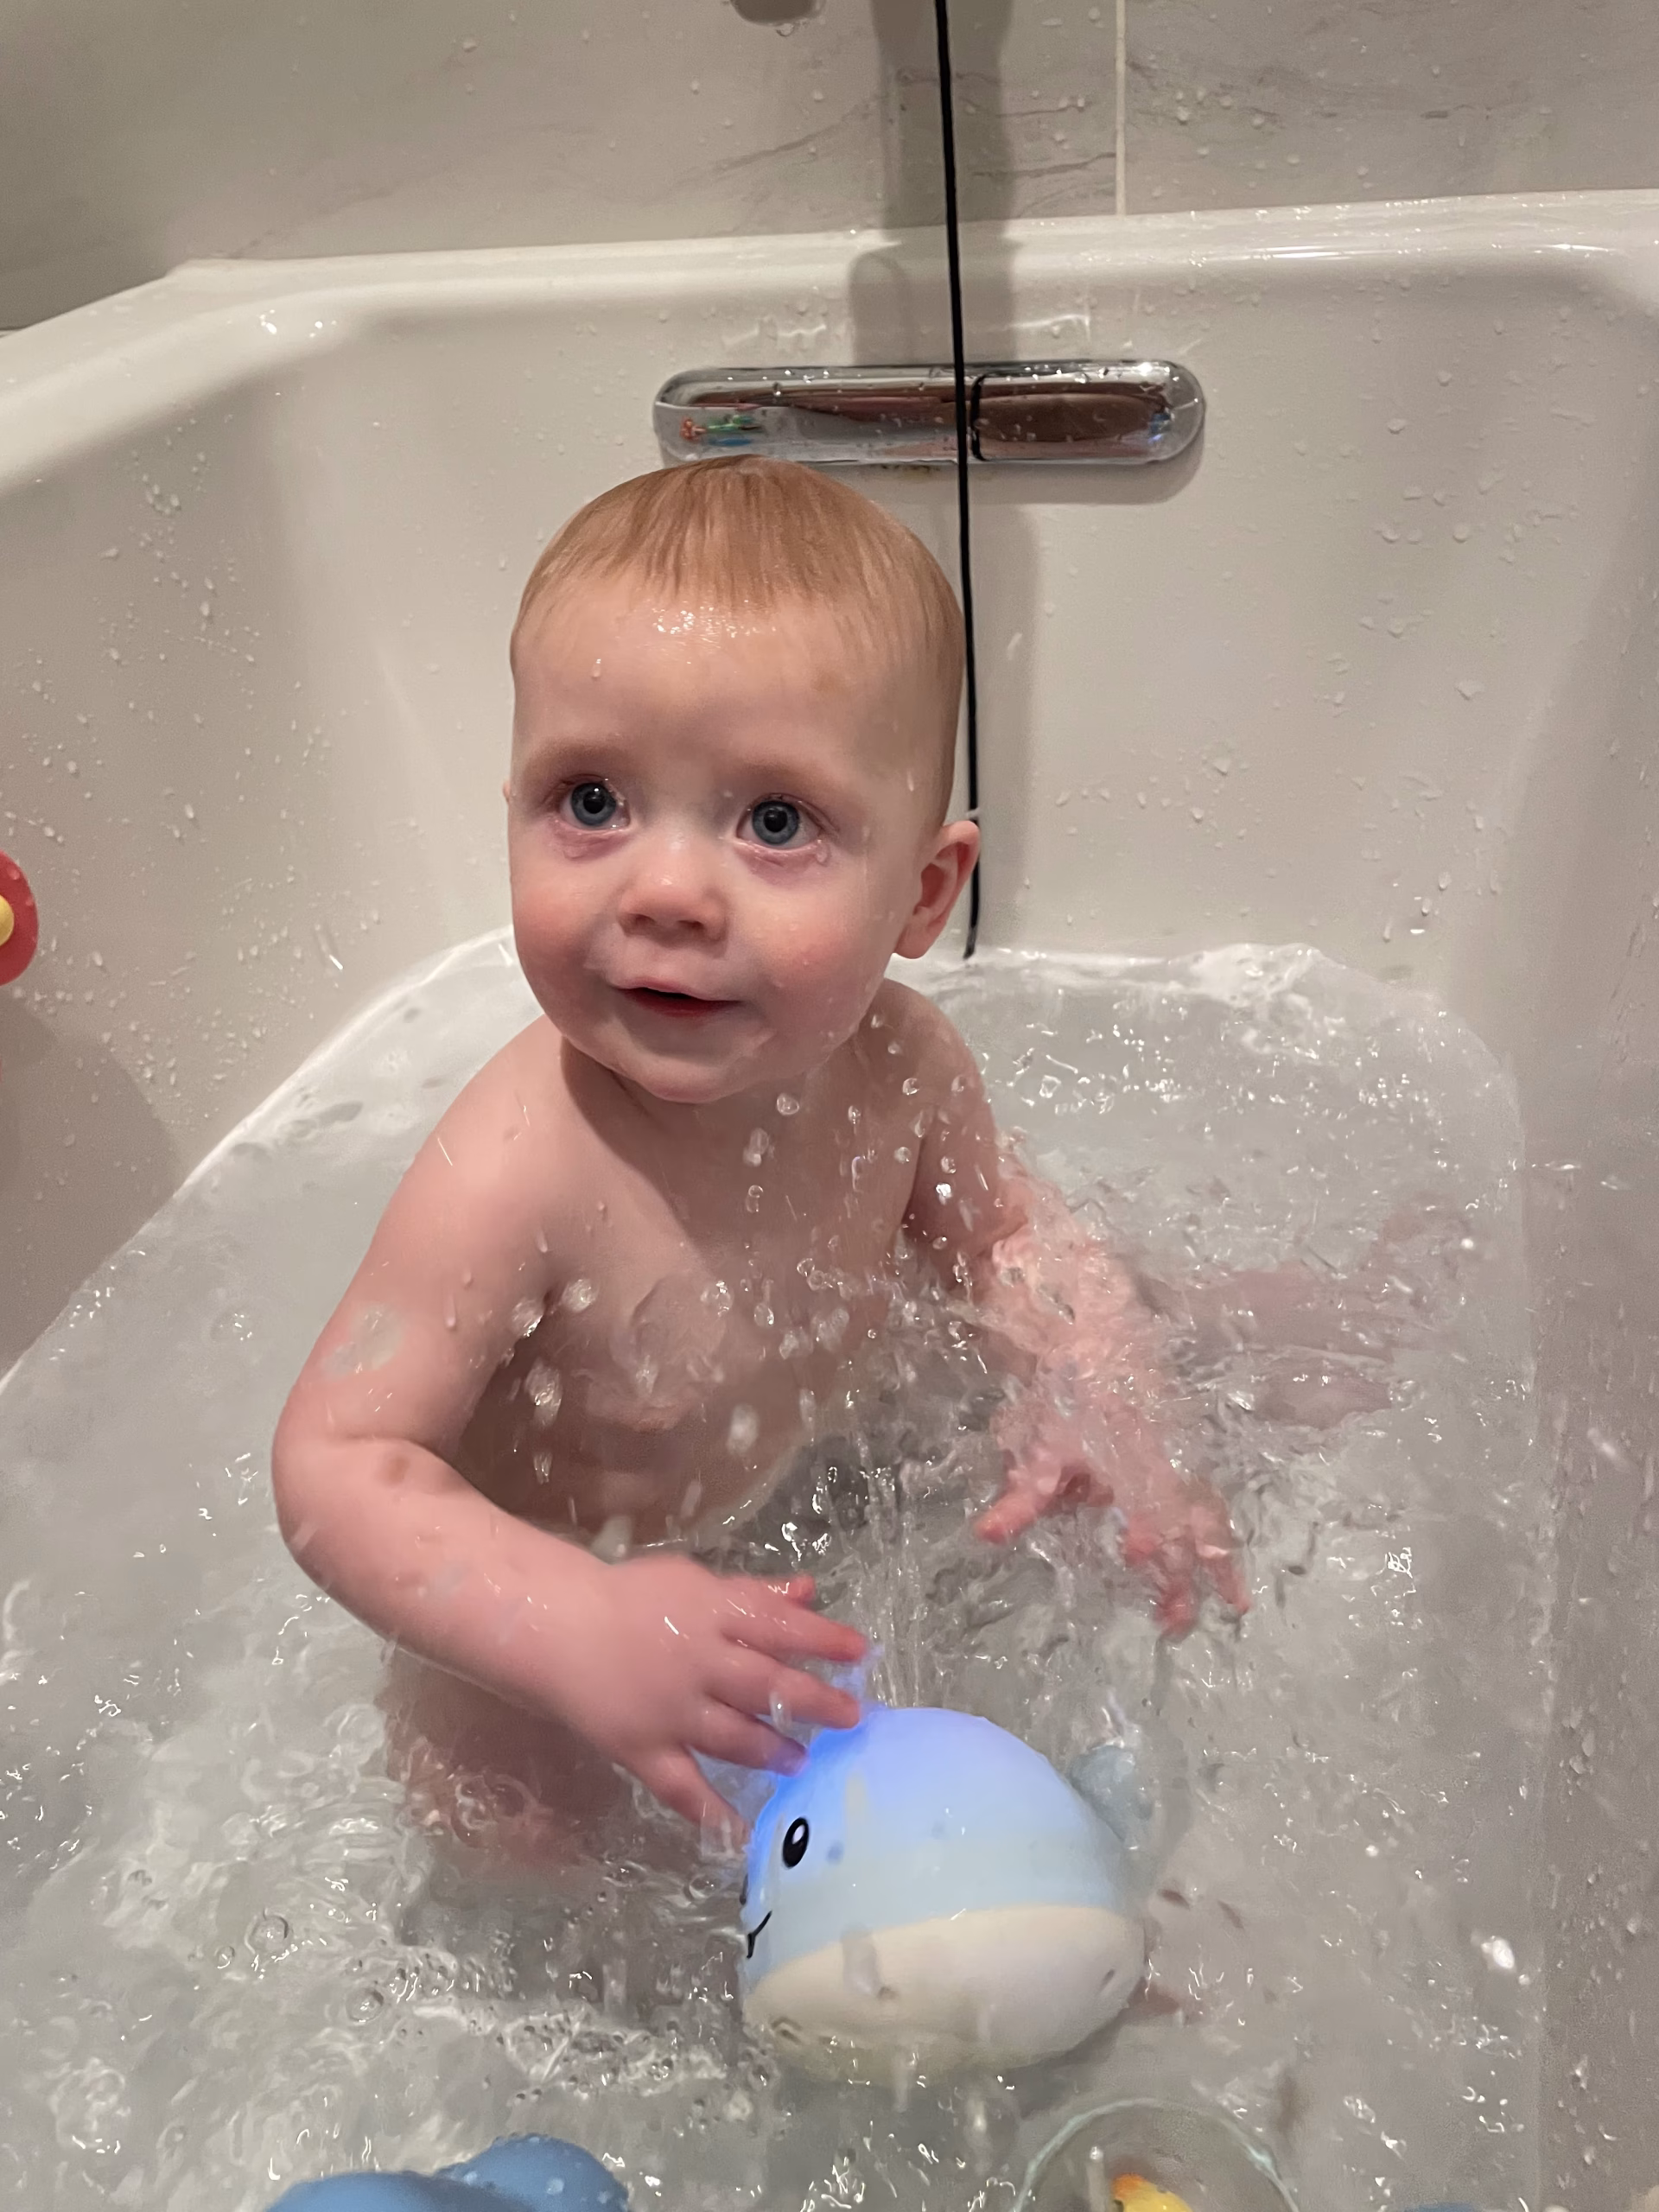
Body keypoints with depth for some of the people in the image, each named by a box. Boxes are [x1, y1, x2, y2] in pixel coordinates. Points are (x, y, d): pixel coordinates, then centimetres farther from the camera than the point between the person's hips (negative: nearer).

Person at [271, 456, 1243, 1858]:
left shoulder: (898, 1059, -24)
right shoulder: (520, 1173, -41)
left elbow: (995, 1227, -4)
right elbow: (336, 1464, -33)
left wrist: (1101, 1396, -21)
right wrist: (581, 1628, -47)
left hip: (808, 1473, 5)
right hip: (559, 1569, -4)